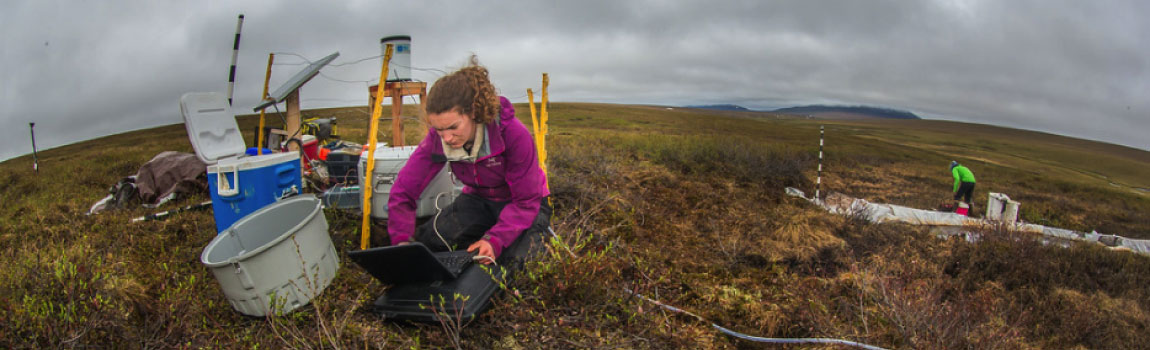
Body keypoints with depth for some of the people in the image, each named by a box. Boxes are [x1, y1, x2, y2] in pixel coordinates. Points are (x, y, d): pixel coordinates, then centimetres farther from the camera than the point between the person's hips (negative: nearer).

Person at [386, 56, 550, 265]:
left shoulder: (512, 133, -32)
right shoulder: (437, 138, -20)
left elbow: (526, 201, -26)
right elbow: (403, 191, -16)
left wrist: (495, 241, -39)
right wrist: (402, 242, -27)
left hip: (522, 205, -3)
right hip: (479, 199, 3)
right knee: (424, 244, -15)